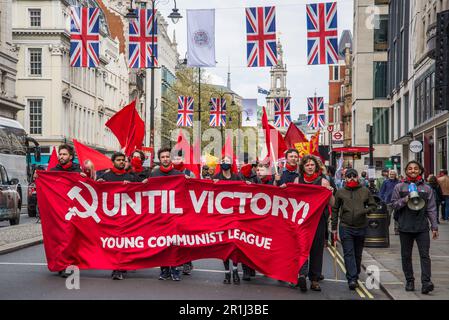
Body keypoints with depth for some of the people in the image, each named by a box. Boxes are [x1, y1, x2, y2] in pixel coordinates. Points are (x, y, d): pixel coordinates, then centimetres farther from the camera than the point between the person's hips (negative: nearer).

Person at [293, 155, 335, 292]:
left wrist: (330, 193, -15)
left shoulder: (323, 181, 2)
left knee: (317, 248, 4)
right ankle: (302, 273, -24)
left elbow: (331, 204, 3)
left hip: (319, 219, 0)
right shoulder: (298, 180, 7)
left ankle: (314, 279, 11)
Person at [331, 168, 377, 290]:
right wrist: (334, 228, 6)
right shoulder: (340, 192, 4)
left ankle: (355, 277, 25)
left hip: (361, 227, 2)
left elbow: (373, 205, 10)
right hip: (345, 227, -2)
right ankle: (352, 279, -14)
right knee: (349, 254, -9)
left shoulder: (365, 191, 5)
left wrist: (365, 211, -12)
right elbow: (335, 210, 8)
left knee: (358, 254, 11)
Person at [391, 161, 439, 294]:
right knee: (406, 256, 7)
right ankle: (409, 281, 18)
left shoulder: (426, 188, 8)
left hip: (422, 227, 0)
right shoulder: (399, 187, 6)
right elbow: (394, 204, 4)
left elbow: (431, 209, 8)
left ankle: (426, 282, -13)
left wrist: (434, 226, 3)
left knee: (424, 254, -9)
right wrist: (404, 200, -15)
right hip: (405, 227, 1)